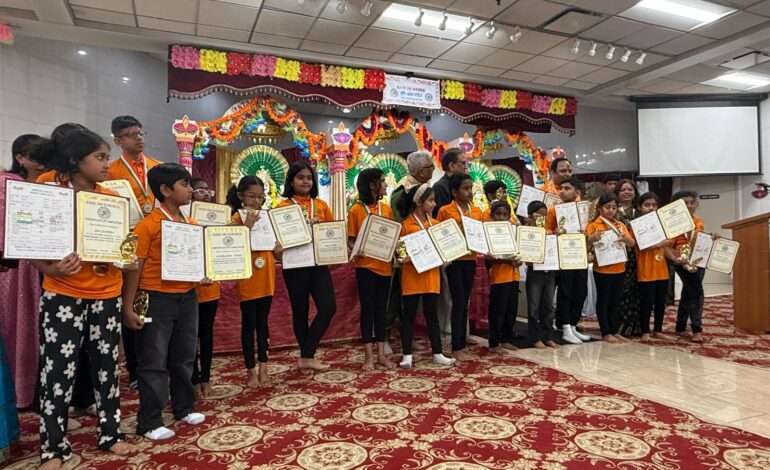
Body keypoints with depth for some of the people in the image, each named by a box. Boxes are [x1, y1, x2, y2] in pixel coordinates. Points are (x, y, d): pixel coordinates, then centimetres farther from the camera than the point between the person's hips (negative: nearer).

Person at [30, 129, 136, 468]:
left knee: (107, 366, 12)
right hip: (63, 296, -3)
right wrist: (52, 270, -24)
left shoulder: (113, 199, 3)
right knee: (58, 371, 4)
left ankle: (110, 434, 27)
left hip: (106, 295, 4)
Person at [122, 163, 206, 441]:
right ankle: (149, 422, 16)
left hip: (187, 298, 7)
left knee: (184, 357, 17)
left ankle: (184, 408, 33)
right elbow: (135, 267, -11)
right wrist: (128, 307, -12)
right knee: (153, 362, 4)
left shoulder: (192, 225, 8)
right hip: (157, 299, -6)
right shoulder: (148, 225, -12)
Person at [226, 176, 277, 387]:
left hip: (266, 278, 5)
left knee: (262, 322, 12)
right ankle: (251, 370, 15)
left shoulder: (266, 217, 10)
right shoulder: (237, 218, -7)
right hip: (247, 279, -5)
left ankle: (263, 367, 20)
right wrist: (247, 225, -26)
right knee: (249, 324, 4)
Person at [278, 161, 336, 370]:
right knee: (300, 310, 7)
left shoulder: (321, 205, 10)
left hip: (318, 263, 4)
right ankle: (307, 355, 22)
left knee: (329, 307, -3)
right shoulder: (283, 206, -1)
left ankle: (307, 355, 9)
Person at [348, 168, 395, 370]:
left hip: (384, 265, 4)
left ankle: (381, 354, 19)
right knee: (368, 308, 3)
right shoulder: (356, 210, -5)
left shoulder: (386, 209, 7)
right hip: (365, 265, -4)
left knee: (381, 308, 10)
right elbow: (351, 240, -3)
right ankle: (369, 355, 12)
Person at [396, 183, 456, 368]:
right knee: (409, 314, 4)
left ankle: (437, 353, 18)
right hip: (412, 274, -4)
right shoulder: (405, 225, -7)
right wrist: (405, 256, -23)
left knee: (432, 314, 11)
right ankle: (407, 354, 11)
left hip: (431, 273, 5)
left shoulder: (435, 223, 9)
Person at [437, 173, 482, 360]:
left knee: (465, 302, 11)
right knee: (458, 302, -4)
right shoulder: (445, 211, -6)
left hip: (470, 260, 5)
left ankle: (462, 345, 20)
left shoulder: (476, 211, 9)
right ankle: (456, 348, 5)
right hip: (454, 261, -5)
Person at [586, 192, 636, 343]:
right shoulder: (594, 225, -6)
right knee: (603, 301, 4)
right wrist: (593, 238, -31)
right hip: (602, 270, -5)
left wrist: (624, 238, -19)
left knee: (615, 302, 13)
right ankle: (606, 332, 12)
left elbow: (632, 244, 2)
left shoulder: (620, 225, 9)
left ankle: (614, 331, 23)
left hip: (619, 269, 5)